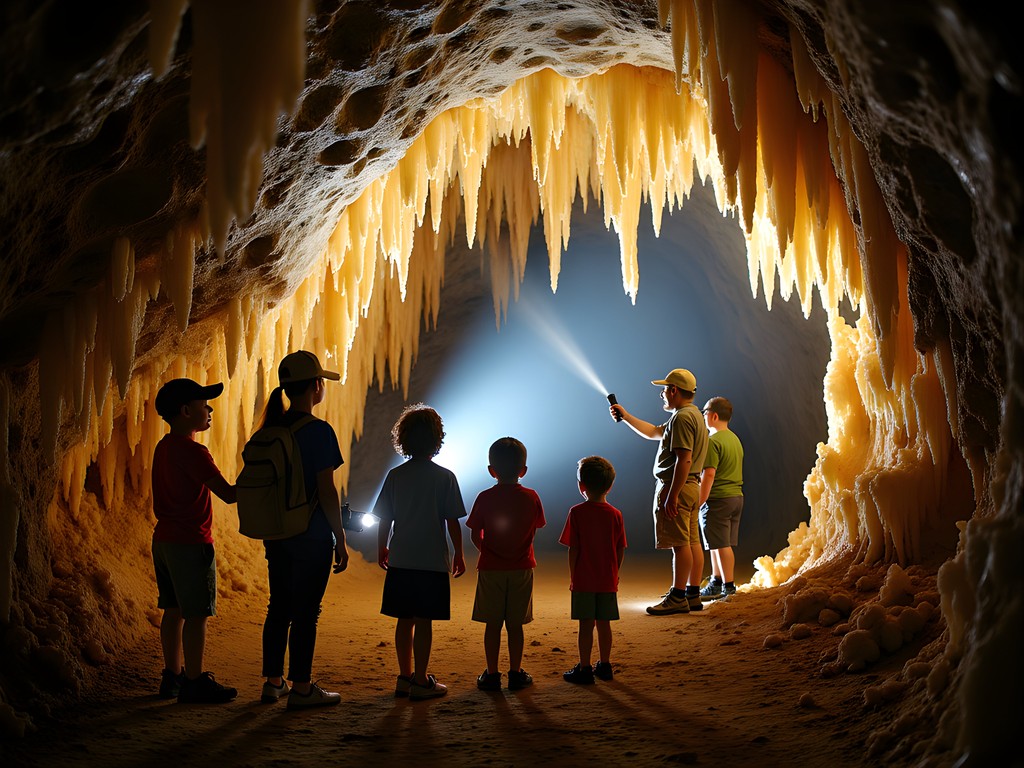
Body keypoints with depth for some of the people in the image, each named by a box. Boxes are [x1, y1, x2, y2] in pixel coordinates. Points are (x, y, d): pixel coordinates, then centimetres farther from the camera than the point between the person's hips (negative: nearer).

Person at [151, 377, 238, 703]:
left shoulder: (163, 447, 11)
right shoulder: (193, 451, -18)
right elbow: (229, 494, -23)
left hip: (164, 539, 9)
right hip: (191, 542, -9)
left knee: (174, 610, 15)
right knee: (196, 614, -1)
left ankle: (172, 677, 22)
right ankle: (194, 682, 5)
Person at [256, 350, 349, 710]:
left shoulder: (271, 428, 7)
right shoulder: (318, 431, -15)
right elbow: (326, 491, -15)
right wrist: (340, 539, -8)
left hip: (277, 535, 7)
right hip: (312, 536, -7)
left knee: (278, 608, 15)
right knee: (305, 612, 1)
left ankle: (273, 682, 23)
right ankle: (301, 688, 9)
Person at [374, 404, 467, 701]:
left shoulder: (395, 475, 2)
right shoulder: (444, 477, -6)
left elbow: (384, 519, 6)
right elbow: (452, 521, -6)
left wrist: (382, 549, 20)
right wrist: (458, 554, 5)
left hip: (400, 560, 4)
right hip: (433, 561, -3)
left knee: (405, 620, 11)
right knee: (423, 621, 1)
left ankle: (405, 677, 19)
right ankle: (420, 682, 5)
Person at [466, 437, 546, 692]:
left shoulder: (485, 498, -7)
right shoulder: (531, 497, -3)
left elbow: (475, 535, -4)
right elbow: (534, 530, 8)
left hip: (491, 568, -1)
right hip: (522, 568, 1)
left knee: (492, 624, 5)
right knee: (515, 625, 8)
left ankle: (492, 674, 9)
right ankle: (515, 673, 14)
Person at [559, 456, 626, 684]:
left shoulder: (577, 513, -10)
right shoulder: (615, 514, 0)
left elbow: (573, 549, -9)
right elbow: (620, 550, 4)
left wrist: (572, 577, 2)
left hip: (583, 580, -3)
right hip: (608, 580, 3)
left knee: (586, 625, 1)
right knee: (604, 623, 12)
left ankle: (584, 669, 6)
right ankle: (604, 665, 21)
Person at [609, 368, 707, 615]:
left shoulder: (682, 417, -15)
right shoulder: (693, 415, 20)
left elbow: (684, 459, -23)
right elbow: (653, 432, 29)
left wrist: (672, 495, -25)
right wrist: (625, 416, 28)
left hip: (676, 485, -11)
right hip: (691, 486, 11)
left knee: (680, 543, -8)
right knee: (692, 542, 10)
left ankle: (678, 598, -5)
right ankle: (693, 595, 14)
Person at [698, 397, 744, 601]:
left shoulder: (713, 441, -14)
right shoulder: (735, 439, 14)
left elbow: (709, 475, -19)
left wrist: (699, 504, -17)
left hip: (718, 499, -9)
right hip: (736, 497, 9)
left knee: (721, 545, -3)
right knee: (718, 544, 15)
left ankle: (728, 587, 1)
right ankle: (716, 583, 22)